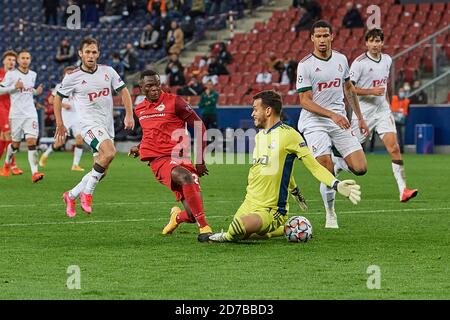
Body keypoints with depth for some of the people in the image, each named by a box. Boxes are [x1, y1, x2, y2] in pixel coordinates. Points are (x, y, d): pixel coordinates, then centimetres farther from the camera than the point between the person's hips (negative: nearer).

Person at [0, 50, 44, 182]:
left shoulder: (33, 75, 11)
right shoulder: (11, 74, -4)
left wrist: (36, 92, 5)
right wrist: (14, 86, -18)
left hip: (30, 113, 2)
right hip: (16, 114, -2)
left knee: (32, 141, -12)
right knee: (15, 143, 7)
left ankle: (35, 172, -20)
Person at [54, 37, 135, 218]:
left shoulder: (108, 71, 4)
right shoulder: (73, 77, -5)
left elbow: (123, 91, 12)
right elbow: (58, 97, 8)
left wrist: (129, 115, 0)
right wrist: (60, 124, 6)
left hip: (107, 126, 6)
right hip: (89, 124, -6)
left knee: (100, 171, 7)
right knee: (109, 152, -31)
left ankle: (71, 196, 26)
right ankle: (87, 193, -19)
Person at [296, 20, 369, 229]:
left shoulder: (341, 59, 7)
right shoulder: (305, 65, -9)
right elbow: (305, 101, -13)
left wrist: (360, 118, 20)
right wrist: (332, 115, -24)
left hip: (340, 121, 5)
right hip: (314, 122, -4)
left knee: (360, 169, -7)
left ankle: (337, 162, 25)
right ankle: (330, 214, 4)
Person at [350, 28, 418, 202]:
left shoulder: (387, 60, 6)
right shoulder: (360, 62, -13)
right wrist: (371, 91, -22)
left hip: (383, 111, 4)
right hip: (363, 113, -4)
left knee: (394, 148, -11)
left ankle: (403, 190, -15)